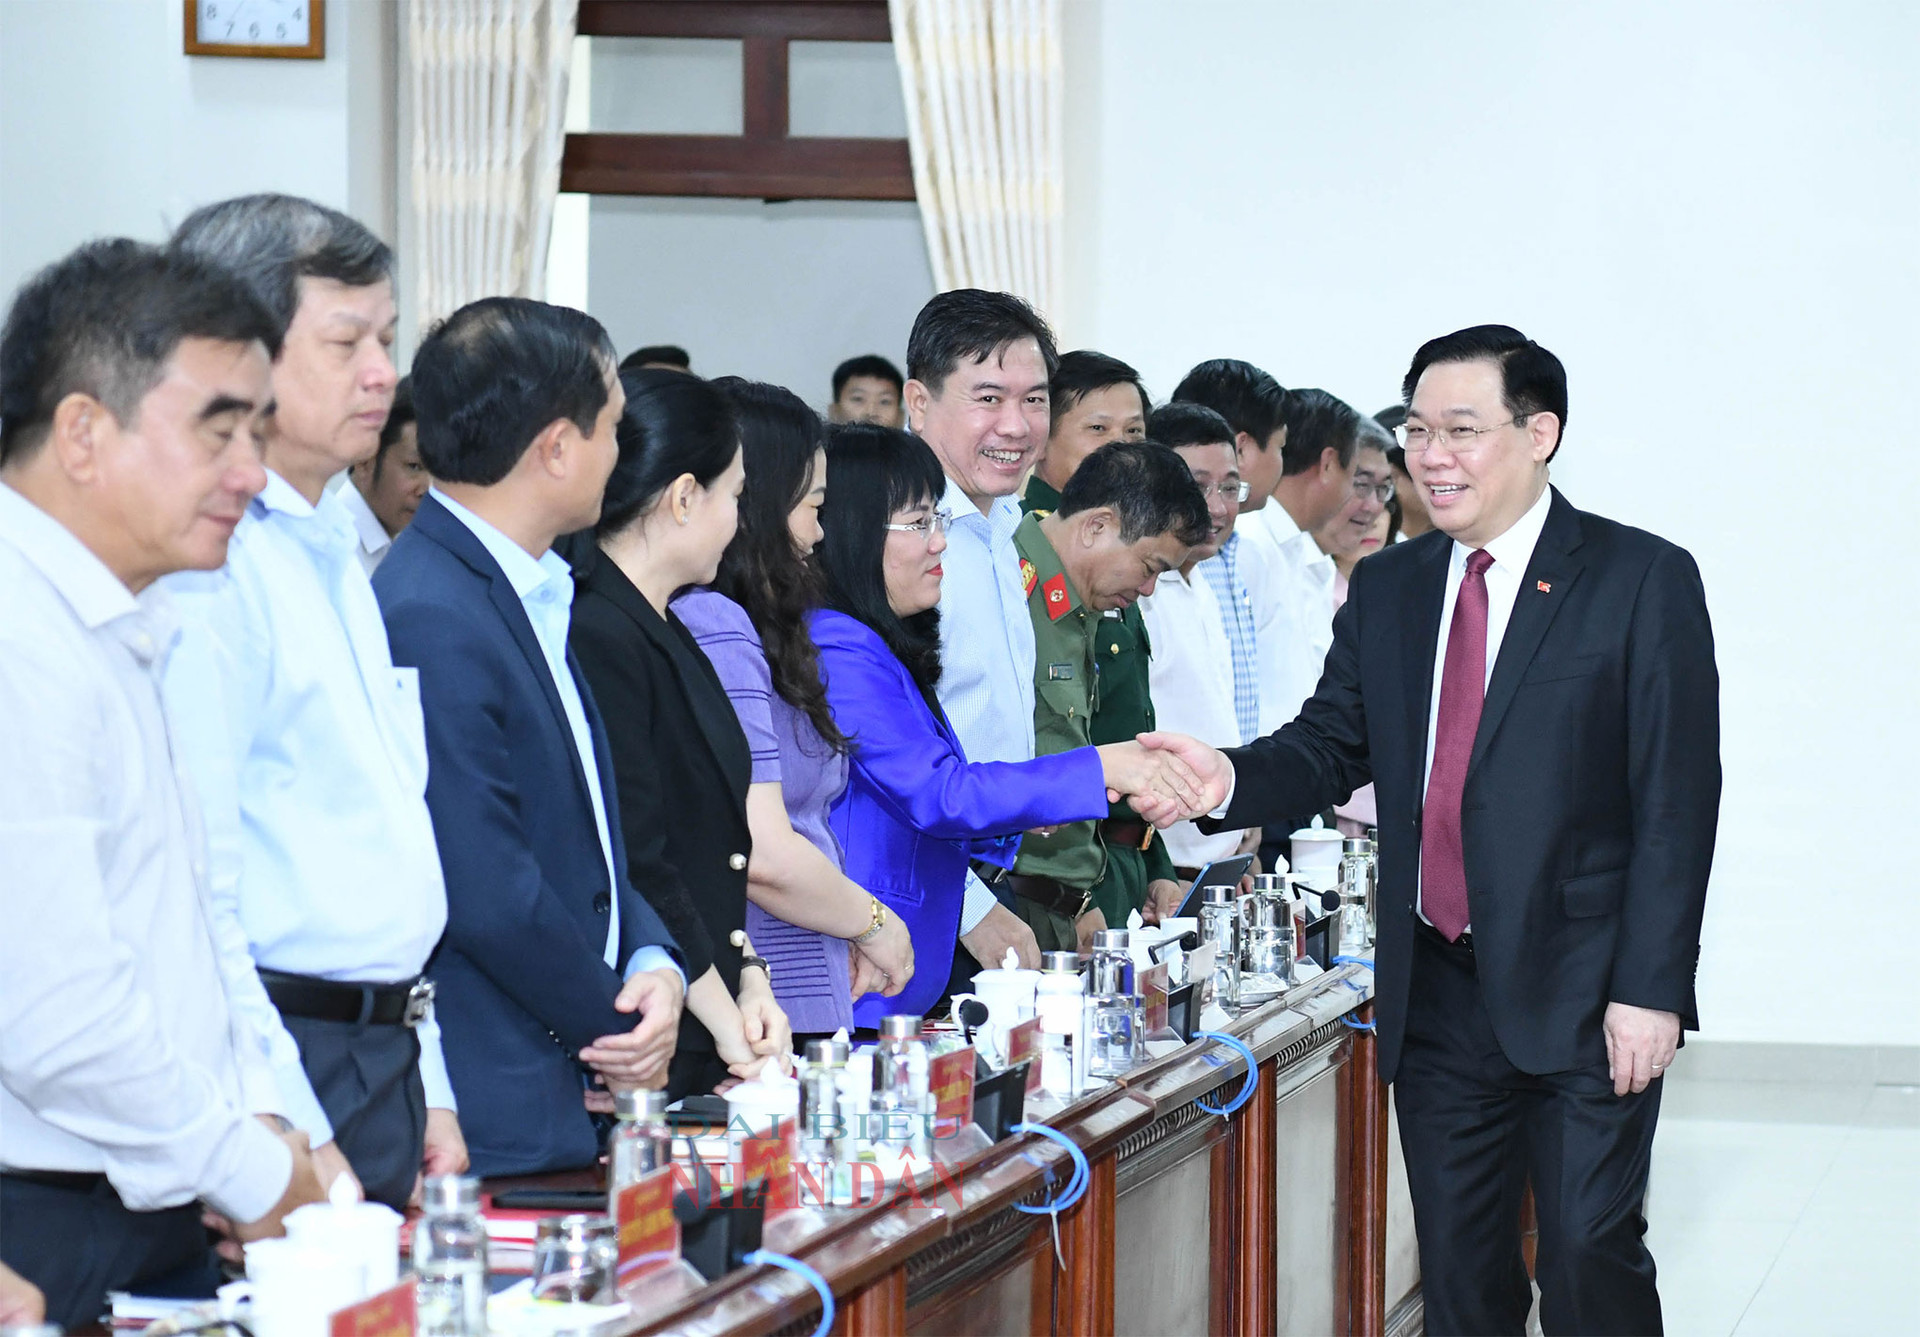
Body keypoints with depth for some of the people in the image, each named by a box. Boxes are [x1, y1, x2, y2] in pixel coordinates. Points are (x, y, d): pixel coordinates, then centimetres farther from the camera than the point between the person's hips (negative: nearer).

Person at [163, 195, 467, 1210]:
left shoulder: (337, 554, 18)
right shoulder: (205, 563, -13)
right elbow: (192, 887, -20)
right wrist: (290, 1136, -21)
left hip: (385, 1056, 9)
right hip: (280, 1066, -9)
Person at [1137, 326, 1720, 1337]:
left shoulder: (1642, 580, -5)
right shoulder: (1386, 590, 12)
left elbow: (1677, 798, -8)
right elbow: (1331, 744, 9)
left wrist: (1650, 989, -13)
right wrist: (1229, 779, -15)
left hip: (1581, 994, -5)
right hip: (1436, 996, 5)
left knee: (1591, 1255, -5)